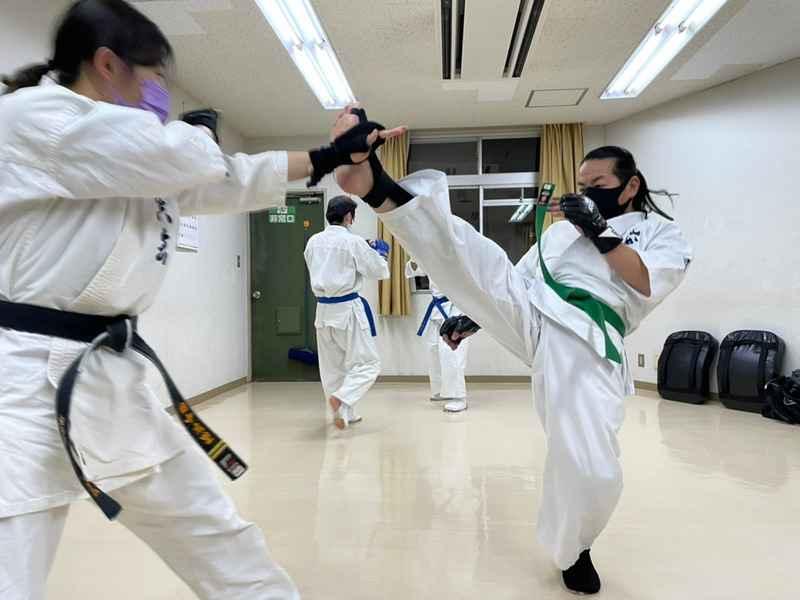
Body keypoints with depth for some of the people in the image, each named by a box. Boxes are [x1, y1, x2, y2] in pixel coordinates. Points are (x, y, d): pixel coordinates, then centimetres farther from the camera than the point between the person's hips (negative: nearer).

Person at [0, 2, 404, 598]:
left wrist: (332, 156, 20)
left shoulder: (134, 160, 16)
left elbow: (228, 182, 18)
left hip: (111, 378, 9)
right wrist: (199, 127, 4)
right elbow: (187, 161, -21)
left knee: (219, 538, 17)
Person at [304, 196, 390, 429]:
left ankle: (344, 412, 25)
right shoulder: (354, 242, -11)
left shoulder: (313, 241, 4)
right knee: (367, 362, 4)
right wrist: (381, 255, 17)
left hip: (323, 309, 6)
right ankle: (342, 399, -16)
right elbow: (379, 271, -5)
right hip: (348, 309, -6)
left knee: (333, 366, 16)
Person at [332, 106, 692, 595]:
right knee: (468, 253, -23)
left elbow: (649, 288, -3)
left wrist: (601, 233, -7)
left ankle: (572, 551, 23)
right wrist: (476, 315, 14)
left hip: (588, 345, -2)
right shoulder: (562, 228, 25)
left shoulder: (664, 232, 17)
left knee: (594, 472, -11)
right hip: (532, 315, 3)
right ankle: (377, 187, -44)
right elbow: (513, 281, 24)